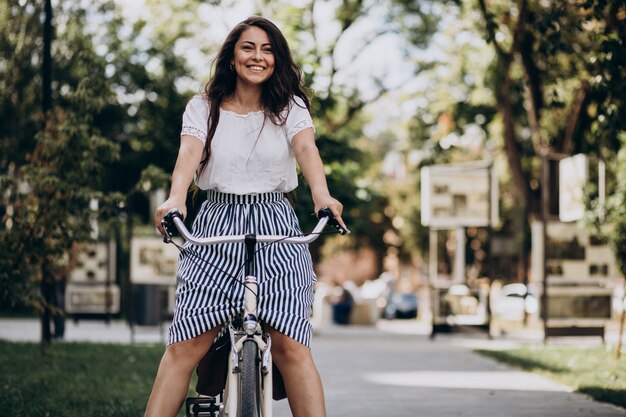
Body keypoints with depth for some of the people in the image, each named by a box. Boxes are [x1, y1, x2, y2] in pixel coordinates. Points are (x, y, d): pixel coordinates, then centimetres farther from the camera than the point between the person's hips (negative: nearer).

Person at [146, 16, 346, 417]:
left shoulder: (289, 108, 6)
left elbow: (305, 148, -13)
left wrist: (321, 194, -35)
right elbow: (189, 152, -11)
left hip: (276, 231, 0)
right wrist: (176, 197, -33)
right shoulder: (203, 108, 7)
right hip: (215, 227, 0)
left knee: (290, 345, -12)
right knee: (186, 344, -10)